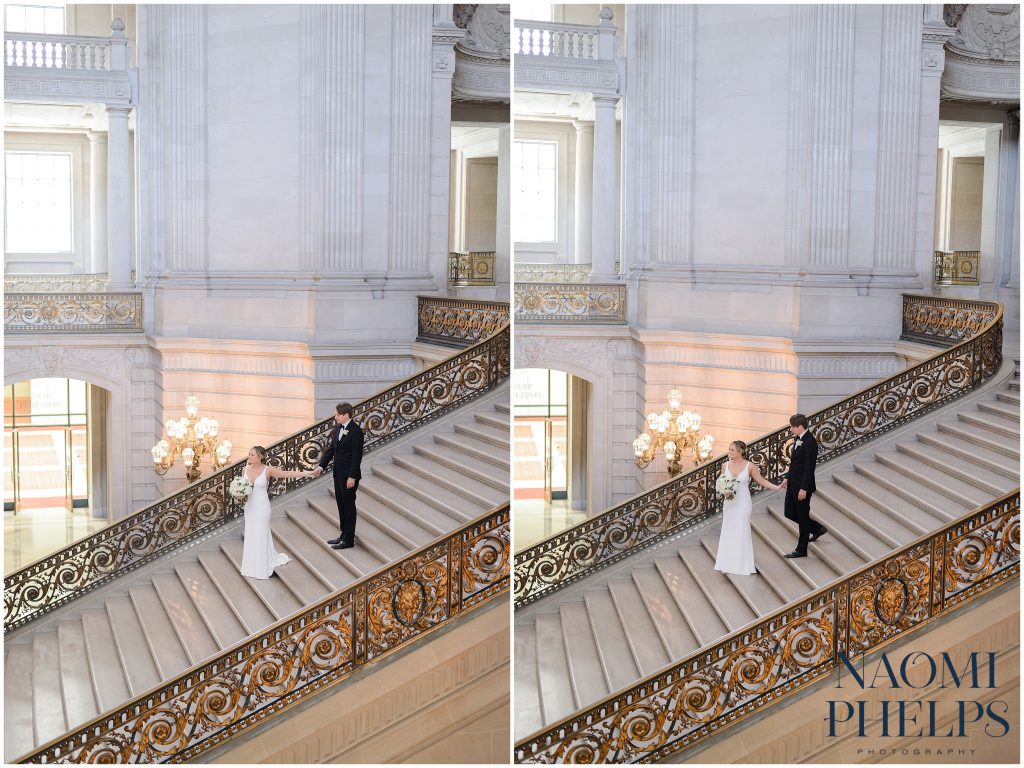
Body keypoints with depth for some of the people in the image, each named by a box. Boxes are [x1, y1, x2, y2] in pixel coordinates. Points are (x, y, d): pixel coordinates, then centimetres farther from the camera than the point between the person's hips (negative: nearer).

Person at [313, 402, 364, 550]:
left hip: (349, 476, -8)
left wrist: (352, 477, -20)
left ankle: (349, 539, 8)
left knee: (349, 506, 0)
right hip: (338, 474, 8)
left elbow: (357, 455, -18)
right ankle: (343, 535, 27)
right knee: (341, 505, 16)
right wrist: (321, 466, -1)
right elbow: (331, 449, 10)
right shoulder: (338, 429, 8)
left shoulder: (356, 431, -17)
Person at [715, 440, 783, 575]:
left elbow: (762, 481, -2)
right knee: (728, 533, 6)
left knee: (742, 532, 2)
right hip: (729, 503, 3)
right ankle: (728, 564, 13)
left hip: (743, 503, -3)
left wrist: (777, 487, -13)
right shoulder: (726, 465, 1)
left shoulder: (750, 466, -8)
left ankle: (743, 565, 13)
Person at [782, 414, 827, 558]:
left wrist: (803, 489, -22)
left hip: (802, 486, -9)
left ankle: (801, 550, 13)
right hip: (793, 484, 9)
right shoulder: (799, 439, 9)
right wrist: (787, 477, 15)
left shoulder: (810, 442, -20)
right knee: (790, 513, 15)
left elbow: (809, 467, -22)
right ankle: (818, 528, 32)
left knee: (802, 517, 2)